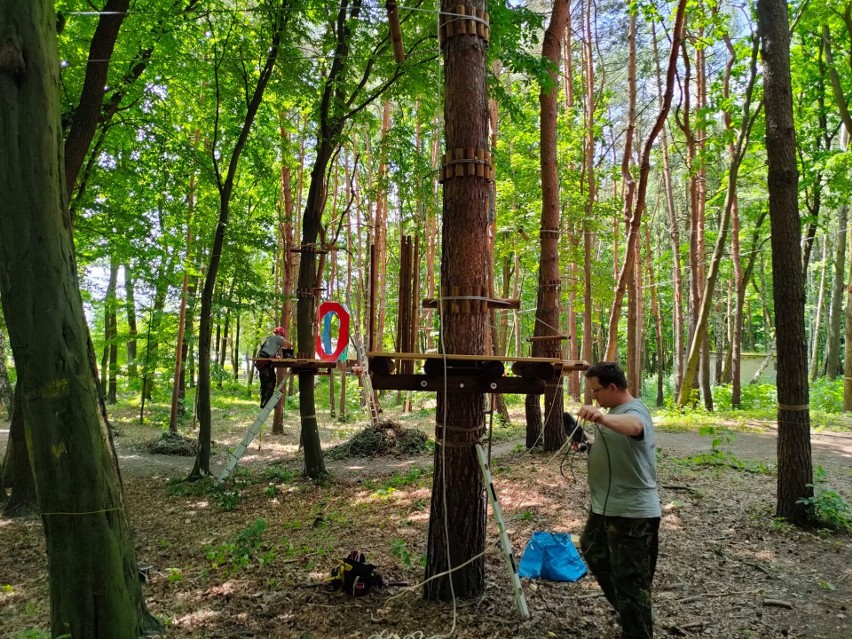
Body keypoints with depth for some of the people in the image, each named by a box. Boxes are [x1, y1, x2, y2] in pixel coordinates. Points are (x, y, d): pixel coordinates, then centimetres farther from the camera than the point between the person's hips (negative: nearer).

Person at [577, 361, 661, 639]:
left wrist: (602, 418, -64)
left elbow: (632, 427, -46)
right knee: (594, 553, 27)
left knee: (630, 582, -1)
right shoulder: (614, 410, 11)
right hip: (606, 507, 11)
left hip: (632, 513, -11)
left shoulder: (634, 410, -20)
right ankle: (627, 612, 44)